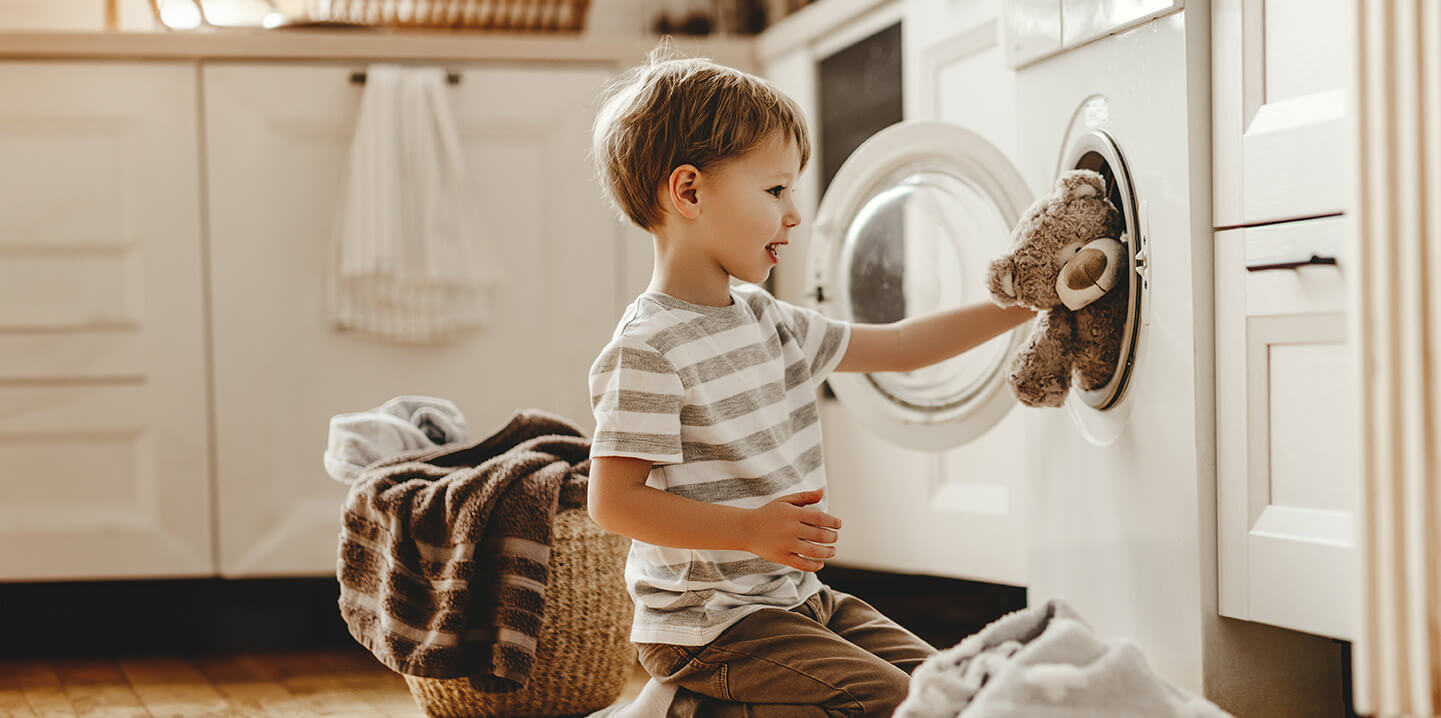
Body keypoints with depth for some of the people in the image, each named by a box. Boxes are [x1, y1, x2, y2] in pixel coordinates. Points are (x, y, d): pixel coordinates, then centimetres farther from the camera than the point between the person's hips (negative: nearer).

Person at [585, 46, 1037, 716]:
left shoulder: (767, 320, 11)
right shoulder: (646, 351, -17)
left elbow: (897, 345, 20)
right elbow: (613, 501, -20)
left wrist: (1018, 306, 15)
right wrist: (751, 529, -27)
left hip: (795, 600, 9)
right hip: (710, 627, -9)